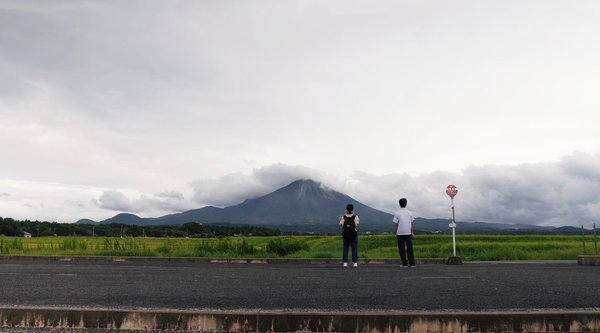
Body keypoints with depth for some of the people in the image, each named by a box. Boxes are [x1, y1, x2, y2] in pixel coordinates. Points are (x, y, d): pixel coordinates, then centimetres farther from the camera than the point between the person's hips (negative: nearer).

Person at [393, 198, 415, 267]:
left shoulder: (397, 213, -4)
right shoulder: (409, 213, 5)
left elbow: (396, 224, -2)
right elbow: (412, 223, 6)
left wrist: (396, 233, 7)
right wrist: (412, 233, 11)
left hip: (400, 233, -2)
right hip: (408, 233, 3)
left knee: (402, 249, 5)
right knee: (410, 248, 10)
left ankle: (405, 263, 3)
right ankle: (412, 263, 9)